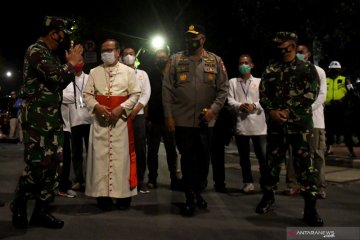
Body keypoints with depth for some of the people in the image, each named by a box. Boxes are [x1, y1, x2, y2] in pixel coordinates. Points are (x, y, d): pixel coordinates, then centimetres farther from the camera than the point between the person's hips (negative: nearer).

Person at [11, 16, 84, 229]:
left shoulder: (52, 55, 18)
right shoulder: (36, 50, -9)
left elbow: (60, 83, 24)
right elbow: (55, 77, -19)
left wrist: (72, 66, 13)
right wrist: (71, 63, -4)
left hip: (54, 116, 9)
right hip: (37, 117, -9)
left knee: (54, 163, 5)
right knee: (38, 164, -7)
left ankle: (41, 210, 13)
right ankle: (19, 205, 14)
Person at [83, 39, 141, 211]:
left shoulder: (128, 71, 5)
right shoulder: (94, 72, 12)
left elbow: (135, 94, -1)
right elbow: (87, 94, 8)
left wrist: (120, 109, -14)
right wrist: (96, 106, -12)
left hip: (121, 118, -2)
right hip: (99, 119, 2)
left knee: (121, 155, -1)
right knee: (100, 155, 1)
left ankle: (123, 194, 6)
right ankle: (102, 194, 8)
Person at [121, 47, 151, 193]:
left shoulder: (142, 74, 14)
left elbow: (146, 94, 3)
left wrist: (135, 111, -8)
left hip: (138, 115, 1)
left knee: (140, 148, -2)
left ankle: (140, 181, 6)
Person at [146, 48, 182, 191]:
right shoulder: (150, 76, 2)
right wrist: (148, 118, -10)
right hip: (154, 120, 0)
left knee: (171, 151, 8)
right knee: (152, 151, 8)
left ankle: (174, 179, 14)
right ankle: (152, 179, 16)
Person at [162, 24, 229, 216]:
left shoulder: (215, 61, 5)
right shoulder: (175, 60, 3)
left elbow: (223, 89, 2)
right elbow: (167, 90, 0)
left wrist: (213, 109, -12)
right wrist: (168, 116, -6)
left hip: (206, 120, 1)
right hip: (182, 120, -1)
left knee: (204, 159, 12)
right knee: (187, 160, 6)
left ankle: (198, 192, 33)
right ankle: (190, 198, 17)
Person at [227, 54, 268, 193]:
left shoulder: (259, 81, 14)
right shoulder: (232, 82, 14)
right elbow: (230, 100, 2)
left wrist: (254, 106, -17)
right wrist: (240, 106, -18)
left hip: (258, 124, -1)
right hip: (240, 124, 1)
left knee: (263, 155, -3)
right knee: (244, 156, 8)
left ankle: (265, 182, 11)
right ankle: (248, 182, 20)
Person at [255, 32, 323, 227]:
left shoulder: (307, 68, 4)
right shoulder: (270, 70, 12)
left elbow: (310, 95, -5)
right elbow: (263, 94, 8)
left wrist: (288, 111, -12)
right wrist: (272, 111, -10)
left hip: (300, 124, -3)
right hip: (275, 124, 3)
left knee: (304, 165, -5)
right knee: (272, 161, 12)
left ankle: (310, 208, 1)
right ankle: (268, 195, 31)